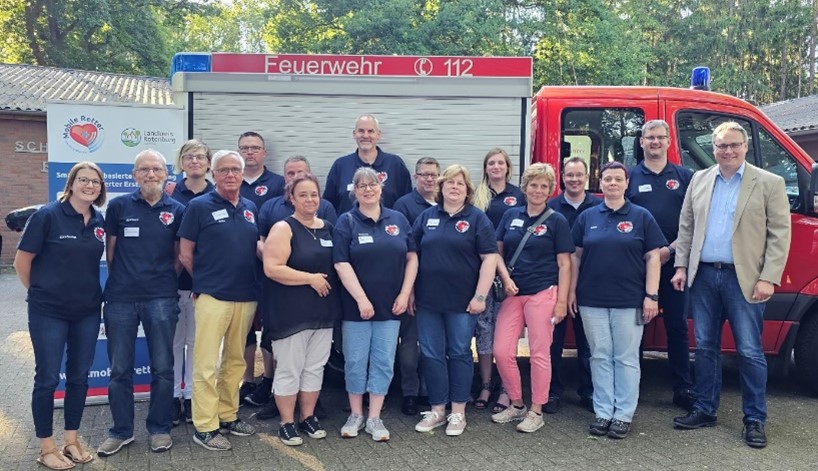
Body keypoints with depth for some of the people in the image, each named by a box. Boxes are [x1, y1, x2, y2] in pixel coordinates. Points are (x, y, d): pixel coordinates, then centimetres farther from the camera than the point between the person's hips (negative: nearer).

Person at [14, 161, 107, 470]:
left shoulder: (100, 221, 3)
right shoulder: (47, 215, -11)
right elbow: (22, 261, -6)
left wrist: (91, 292, 10)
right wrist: (40, 292, 3)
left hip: (88, 312, 5)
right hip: (49, 312, -5)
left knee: (79, 376, 12)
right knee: (48, 378, 4)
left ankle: (71, 441, 26)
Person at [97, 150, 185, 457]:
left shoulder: (177, 210, 4)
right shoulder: (118, 206, 4)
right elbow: (110, 250, 10)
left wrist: (166, 282, 5)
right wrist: (121, 282, 10)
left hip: (162, 299, 0)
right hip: (120, 298, 1)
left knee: (162, 367, 6)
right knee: (119, 369, 7)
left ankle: (160, 429, 21)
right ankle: (121, 430, 23)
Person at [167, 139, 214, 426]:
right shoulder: (170, 194, 2)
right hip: (173, 278, 0)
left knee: (197, 340, 9)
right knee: (174, 340, 9)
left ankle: (192, 396, 22)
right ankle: (173, 395, 21)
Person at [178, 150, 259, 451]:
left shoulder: (250, 208, 11)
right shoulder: (199, 206, -3)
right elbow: (185, 254, -2)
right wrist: (206, 280, 4)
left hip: (246, 296, 5)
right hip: (212, 297, -5)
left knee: (235, 360, 14)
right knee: (207, 364, -2)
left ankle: (228, 416, 26)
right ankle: (205, 427, 7)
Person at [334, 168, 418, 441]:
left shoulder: (398, 220, 6)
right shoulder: (347, 222, -3)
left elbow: (412, 257, 6)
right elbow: (341, 264, -10)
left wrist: (405, 294, -3)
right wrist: (361, 299, -16)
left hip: (390, 306, 2)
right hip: (356, 305, -2)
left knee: (383, 362, 6)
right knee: (355, 361, 6)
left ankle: (374, 418, 17)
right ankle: (356, 415, 22)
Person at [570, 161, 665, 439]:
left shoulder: (641, 217, 2)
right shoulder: (587, 217, 8)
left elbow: (653, 258, 0)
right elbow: (576, 256, 10)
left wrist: (651, 296, -6)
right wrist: (572, 291, 5)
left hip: (629, 300, -2)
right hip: (592, 300, 2)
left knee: (627, 358, 4)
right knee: (600, 357, 8)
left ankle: (624, 415, 14)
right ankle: (603, 412, 17)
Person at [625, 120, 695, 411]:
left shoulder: (685, 176, 8)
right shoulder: (630, 177, 7)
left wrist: (671, 249, -9)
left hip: (673, 261, 0)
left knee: (677, 325, 6)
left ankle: (683, 389, 14)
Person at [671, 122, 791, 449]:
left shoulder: (769, 183, -1)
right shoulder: (699, 180, 10)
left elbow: (780, 234, -5)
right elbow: (686, 227, 13)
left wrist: (769, 278, -12)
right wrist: (682, 266, 6)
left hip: (743, 279, -3)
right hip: (703, 276, 4)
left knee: (749, 351, 2)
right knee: (705, 346, 11)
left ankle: (755, 420, 16)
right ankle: (705, 410, 24)